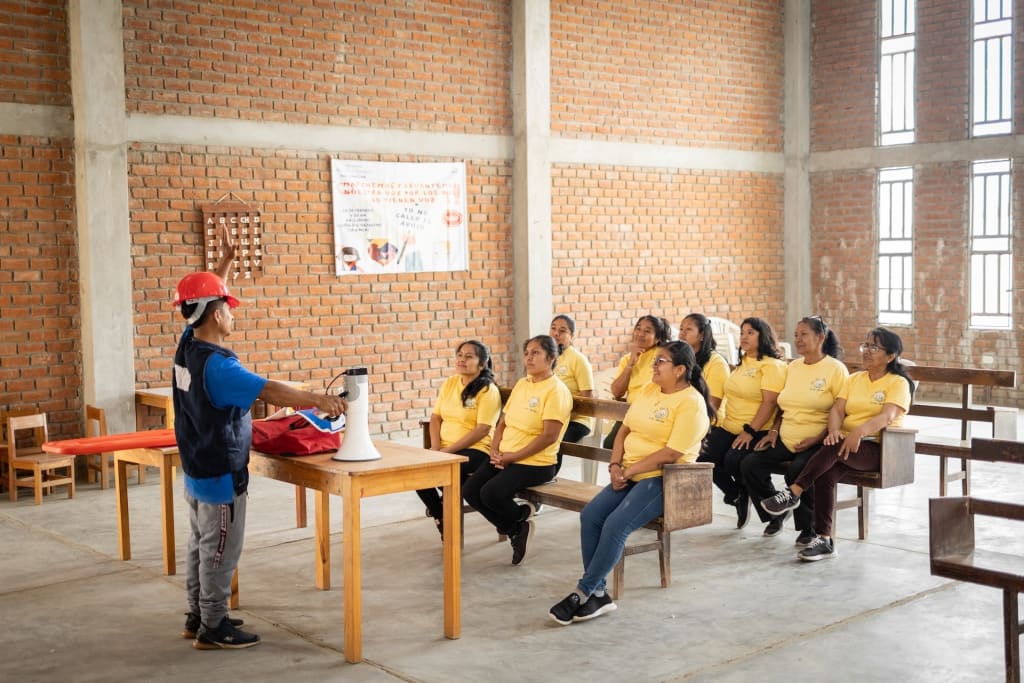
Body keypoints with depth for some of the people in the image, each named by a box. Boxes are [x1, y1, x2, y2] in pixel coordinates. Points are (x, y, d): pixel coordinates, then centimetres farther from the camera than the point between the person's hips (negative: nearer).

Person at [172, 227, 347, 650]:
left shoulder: (187, 346, -1)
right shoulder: (216, 366, -27)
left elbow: (205, 296, 14)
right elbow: (268, 390, -36)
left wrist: (226, 261, 16)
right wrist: (316, 400, -36)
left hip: (196, 472, 10)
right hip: (220, 476, -9)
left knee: (201, 547, 18)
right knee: (220, 552, 1)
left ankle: (199, 616, 29)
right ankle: (213, 629, 11)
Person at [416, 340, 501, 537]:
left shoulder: (488, 390, -7)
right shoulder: (449, 383, 14)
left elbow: (482, 429, -15)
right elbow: (436, 417, 14)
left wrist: (448, 450, -18)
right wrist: (436, 446, -5)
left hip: (474, 450, -6)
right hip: (444, 449, 6)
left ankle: (444, 514, -4)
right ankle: (439, 516, 1)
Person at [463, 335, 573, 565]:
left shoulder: (556, 390, -11)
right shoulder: (521, 384, 14)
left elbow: (549, 436, -19)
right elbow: (502, 423, 17)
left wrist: (512, 456, -17)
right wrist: (495, 450, -2)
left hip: (535, 463, -8)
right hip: (505, 458, 8)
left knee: (491, 493, -27)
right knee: (470, 491, -9)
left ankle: (523, 514, 7)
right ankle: (516, 530, 9)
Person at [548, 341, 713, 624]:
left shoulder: (691, 403, -13)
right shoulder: (648, 389, 13)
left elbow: (671, 453, -19)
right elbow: (624, 430, 14)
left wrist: (629, 472, -16)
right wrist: (615, 466, -2)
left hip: (663, 479, -8)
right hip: (630, 475, 8)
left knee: (616, 524, -26)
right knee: (590, 515, -14)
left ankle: (583, 592, -14)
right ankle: (597, 594, -12)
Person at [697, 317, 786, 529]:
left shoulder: (772, 365, -7)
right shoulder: (741, 363, 19)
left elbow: (769, 402, -16)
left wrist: (750, 431, -22)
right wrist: (720, 421, 15)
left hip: (757, 432, -7)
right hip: (729, 427, 7)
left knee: (733, 460, -31)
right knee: (704, 458, -15)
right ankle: (737, 496, 11)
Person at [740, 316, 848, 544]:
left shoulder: (836, 369, -4)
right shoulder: (792, 367, 17)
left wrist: (817, 440, -18)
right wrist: (774, 430, 7)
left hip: (816, 442, -6)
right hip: (786, 439, 7)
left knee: (797, 470, -33)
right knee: (749, 465, -12)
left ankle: (808, 529, -9)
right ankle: (776, 514, 11)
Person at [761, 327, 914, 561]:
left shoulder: (898, 383, 2)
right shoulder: (854, 379, 20)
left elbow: (887, 415, -16)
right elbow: (837, 410, 6)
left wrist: (860, 431, -35)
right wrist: (834, 431, -18)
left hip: (879, 448, -4)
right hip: (846, 444, 4)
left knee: (833, 448, -35)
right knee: (826, 473, -28)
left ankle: (793, 493, -26)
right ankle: (825, 540, -26)